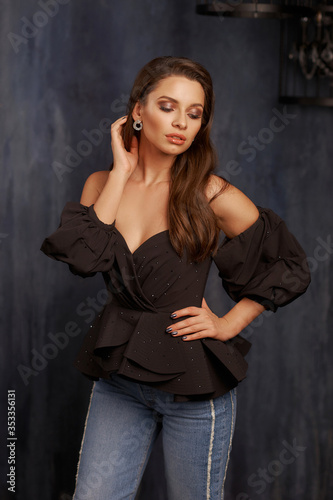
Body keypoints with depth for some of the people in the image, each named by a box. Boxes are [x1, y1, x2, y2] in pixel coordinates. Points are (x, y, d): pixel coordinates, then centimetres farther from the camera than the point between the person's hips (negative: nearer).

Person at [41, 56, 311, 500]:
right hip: (119, 375, 3)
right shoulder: (102, 184, 2)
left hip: (193, 381, -3)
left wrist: (228, 324, -4)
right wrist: (122, 171, -11)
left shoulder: (210, 195, -8)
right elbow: (82, 257, -17)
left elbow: (290, 265, 1)